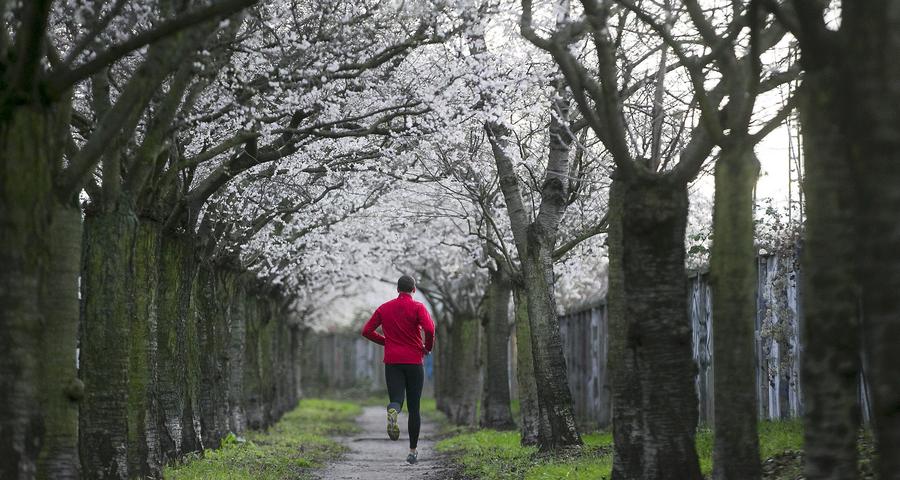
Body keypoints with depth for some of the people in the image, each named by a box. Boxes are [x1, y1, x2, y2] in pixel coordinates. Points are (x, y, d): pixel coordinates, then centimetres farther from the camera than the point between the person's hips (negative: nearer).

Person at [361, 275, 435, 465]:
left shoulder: (384, 308, 8)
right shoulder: (418, 307, -3)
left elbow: (367, 331, 7)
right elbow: (429, 329, -19)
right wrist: (428, 347, -1)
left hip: (392, 361, 2)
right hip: (414, 361, -2)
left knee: (396, 399, -3)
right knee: (414, 407, 8)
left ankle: (393, 411, -42)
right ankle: (413, 451, 8)